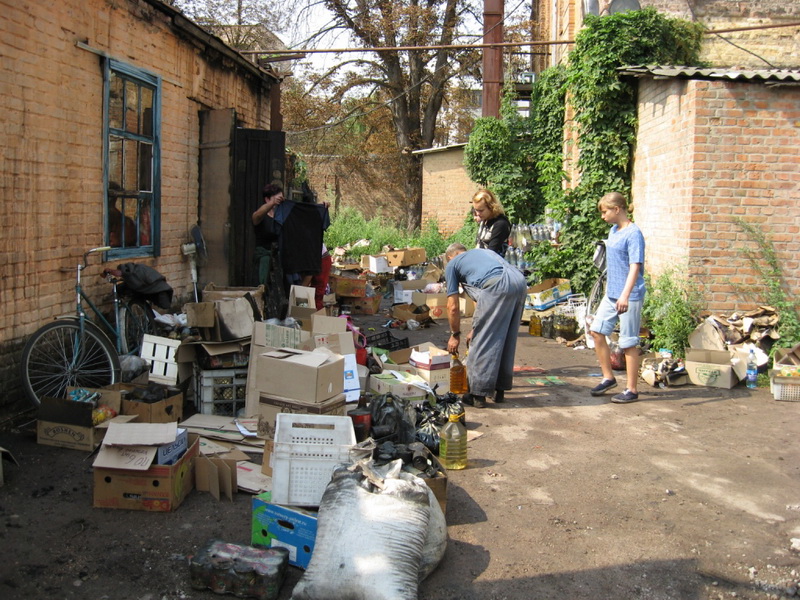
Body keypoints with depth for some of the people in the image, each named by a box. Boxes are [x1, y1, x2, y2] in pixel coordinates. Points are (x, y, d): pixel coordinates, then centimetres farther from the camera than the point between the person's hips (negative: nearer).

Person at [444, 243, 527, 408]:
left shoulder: (452, 264, 21)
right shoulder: (480, 252, 39)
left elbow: (453, 307, 17)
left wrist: (455, 335, 30)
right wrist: (476, 329, 43)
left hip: (497, 286, -7)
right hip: (520, 282, 7)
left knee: (482, 342, 4)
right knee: (507, 340, 18)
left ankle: (479, 394, 8)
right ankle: (500, 390, 27)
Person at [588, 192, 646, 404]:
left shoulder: (633, 233, -16)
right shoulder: (613, 231, 10)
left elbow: (635, 267, -23)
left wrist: (625, 295, -32)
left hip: (629, 296, -9)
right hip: (611, 293, 9)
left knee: (628, 343, -1)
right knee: (597, 331, 11)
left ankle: (632, 390, 10)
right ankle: (608, 377, 25)